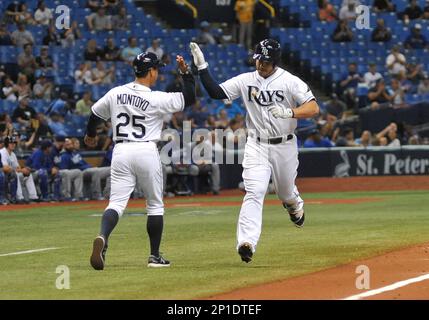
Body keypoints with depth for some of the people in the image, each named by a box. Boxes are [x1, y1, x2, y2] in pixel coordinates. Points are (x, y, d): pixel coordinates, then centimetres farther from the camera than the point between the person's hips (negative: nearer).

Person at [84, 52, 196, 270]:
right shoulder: (157, 99, -9)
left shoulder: (115, 94, 4)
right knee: (155, 204, 13)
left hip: (121, 152, 3)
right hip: (146, 152, -3)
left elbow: (95, 113, 18)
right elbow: (189, 98, -5)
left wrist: (91, 134, 37)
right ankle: (155, 256, 15)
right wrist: (186, 72, 2)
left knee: (116, 203, -1)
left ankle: (102, 237, -30)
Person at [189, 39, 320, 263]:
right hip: (256, 146, 0)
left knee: (286, 192, 19)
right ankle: (247, 242, -27)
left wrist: (289, 112, -32)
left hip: (285, 146, 0)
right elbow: (215, 92, -2)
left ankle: (295, 205, 58)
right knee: (254, 192, -16)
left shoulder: (290, 81, -9)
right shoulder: (245, 81, 0)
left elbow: (313, 108, -16)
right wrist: (202, 67, -12)